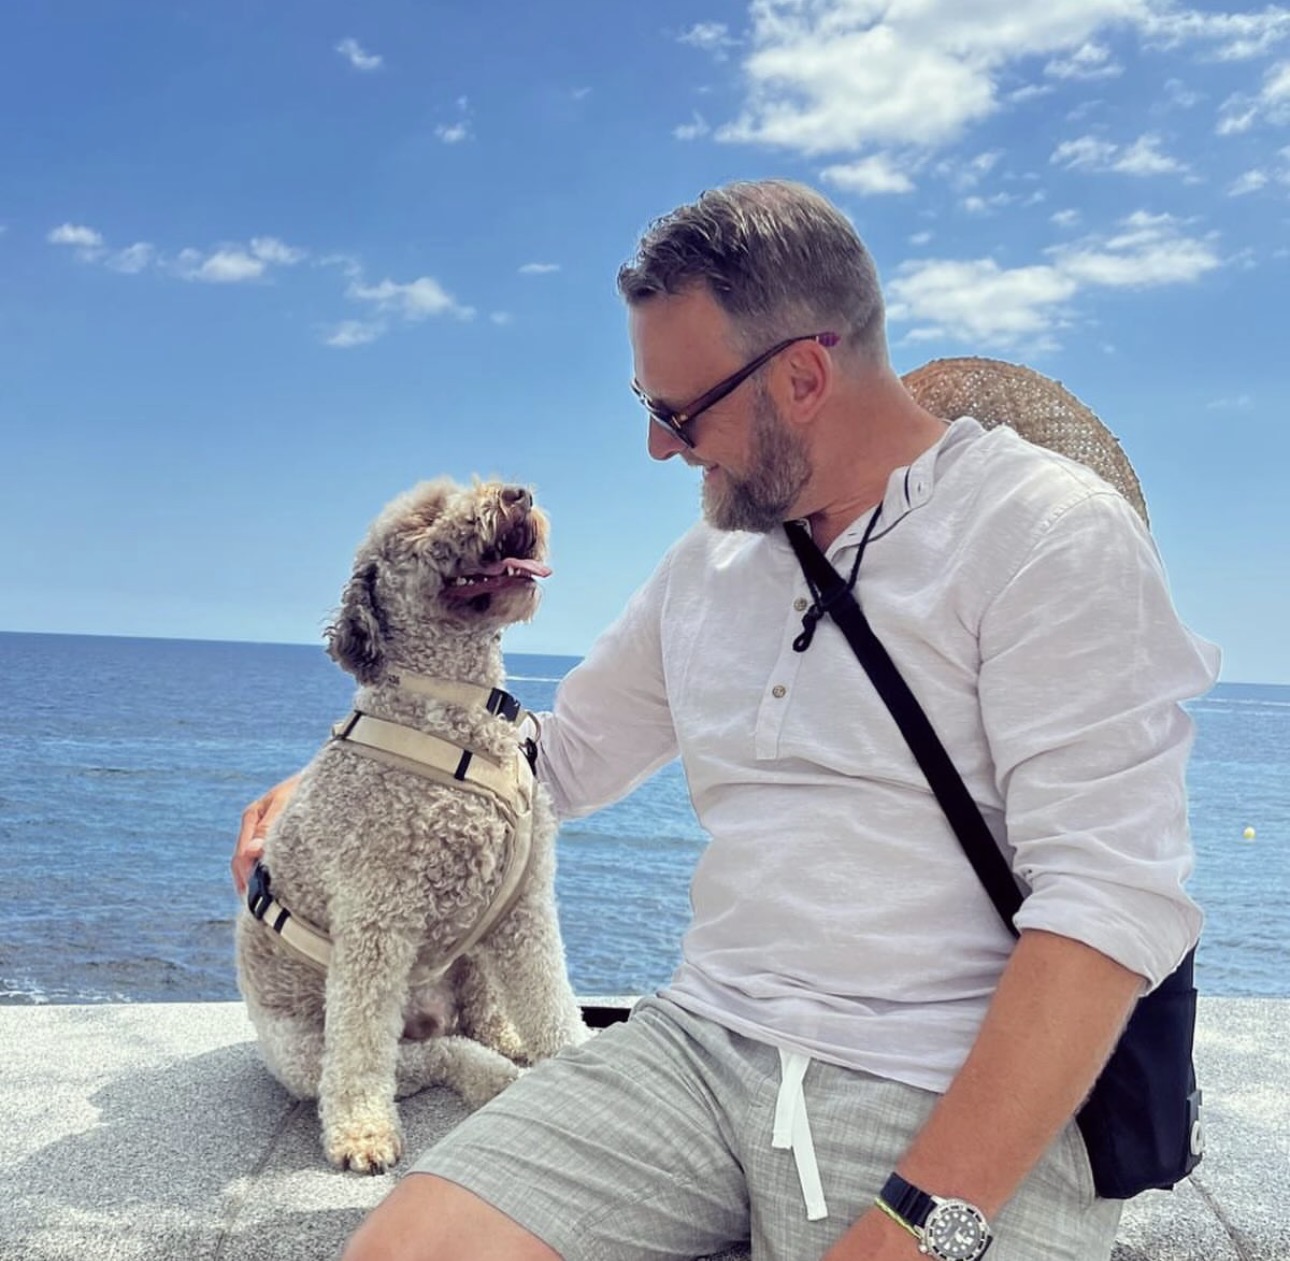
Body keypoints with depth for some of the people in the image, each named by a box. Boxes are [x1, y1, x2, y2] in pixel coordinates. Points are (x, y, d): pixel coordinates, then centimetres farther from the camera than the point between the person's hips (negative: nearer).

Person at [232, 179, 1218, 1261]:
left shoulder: (1051, 534, -7)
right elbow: (566, 753, 27)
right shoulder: (706, 566, 14)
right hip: (700, 1042, 5)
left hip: (965, 1102, -4)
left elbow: (1113, 900, -15)